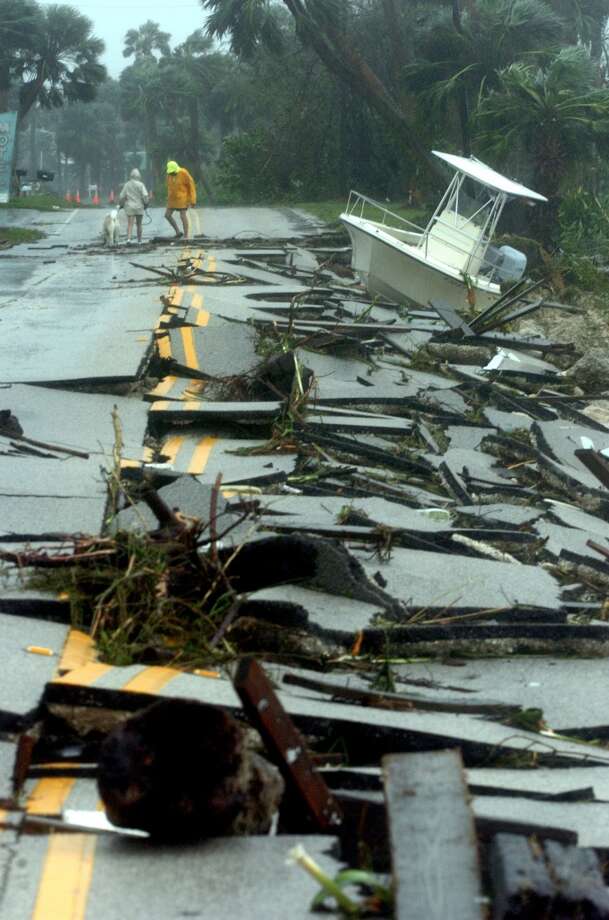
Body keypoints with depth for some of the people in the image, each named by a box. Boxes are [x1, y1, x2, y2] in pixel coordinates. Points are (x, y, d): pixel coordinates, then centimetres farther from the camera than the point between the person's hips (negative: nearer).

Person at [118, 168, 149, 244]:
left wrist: (121, 204, 18)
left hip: (129, 207, 0)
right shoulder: (141, 185, -7)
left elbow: (122, 196, 2)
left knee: (130, 224, -6)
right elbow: (145, 196, -13)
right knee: (139, 224, 12)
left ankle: (128, 238, -26)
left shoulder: (127, 185, 0)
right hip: (139, 207, 0)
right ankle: (139, 240, 19)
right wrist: (146, 204, 3)